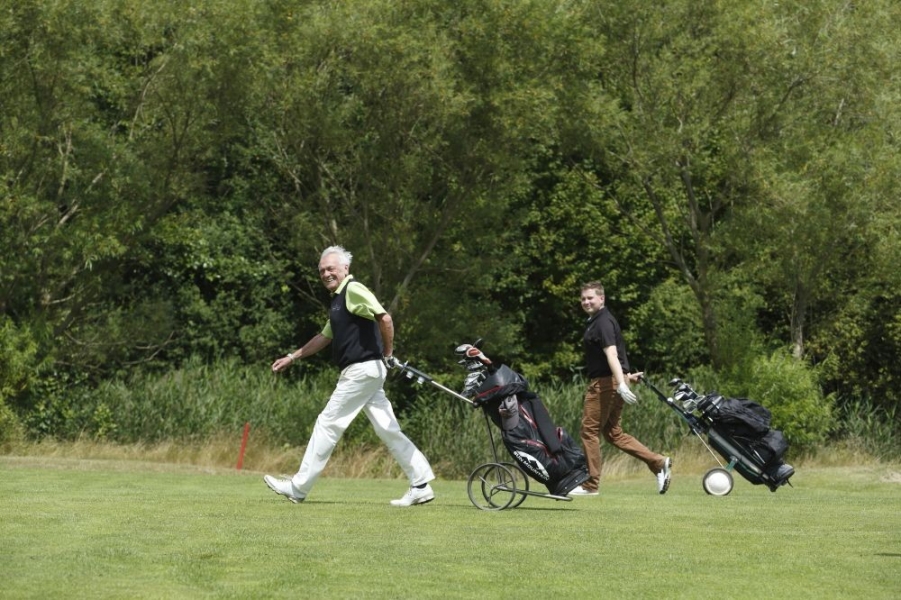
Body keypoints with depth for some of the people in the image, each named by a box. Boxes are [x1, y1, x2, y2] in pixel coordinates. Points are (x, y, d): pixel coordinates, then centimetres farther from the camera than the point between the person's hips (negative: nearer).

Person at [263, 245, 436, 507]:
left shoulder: (354, 290, -11)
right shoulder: (338, 298, 20)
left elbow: (384, 318, -23)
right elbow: (324, 337, 30)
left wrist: (388, 355, -15)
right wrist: (292, 358, 30)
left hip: (363, 369, -10)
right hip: (365, 371, 10)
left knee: (328, 424, -4)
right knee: (387, 429, 6)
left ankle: (299, 487, 2)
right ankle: (421, 485, 4)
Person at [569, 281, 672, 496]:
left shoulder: (603, 323, -15)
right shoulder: (597, 321, 17)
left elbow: (611, 354, -27)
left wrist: (621, 383, -35)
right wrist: (626, 375, 33)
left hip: (604, 382, -10)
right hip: (611, 382, 10)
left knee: (589, 431, -3)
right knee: (613, 432, 11)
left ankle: (590, 485, 3)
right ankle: (659, 463, 6)